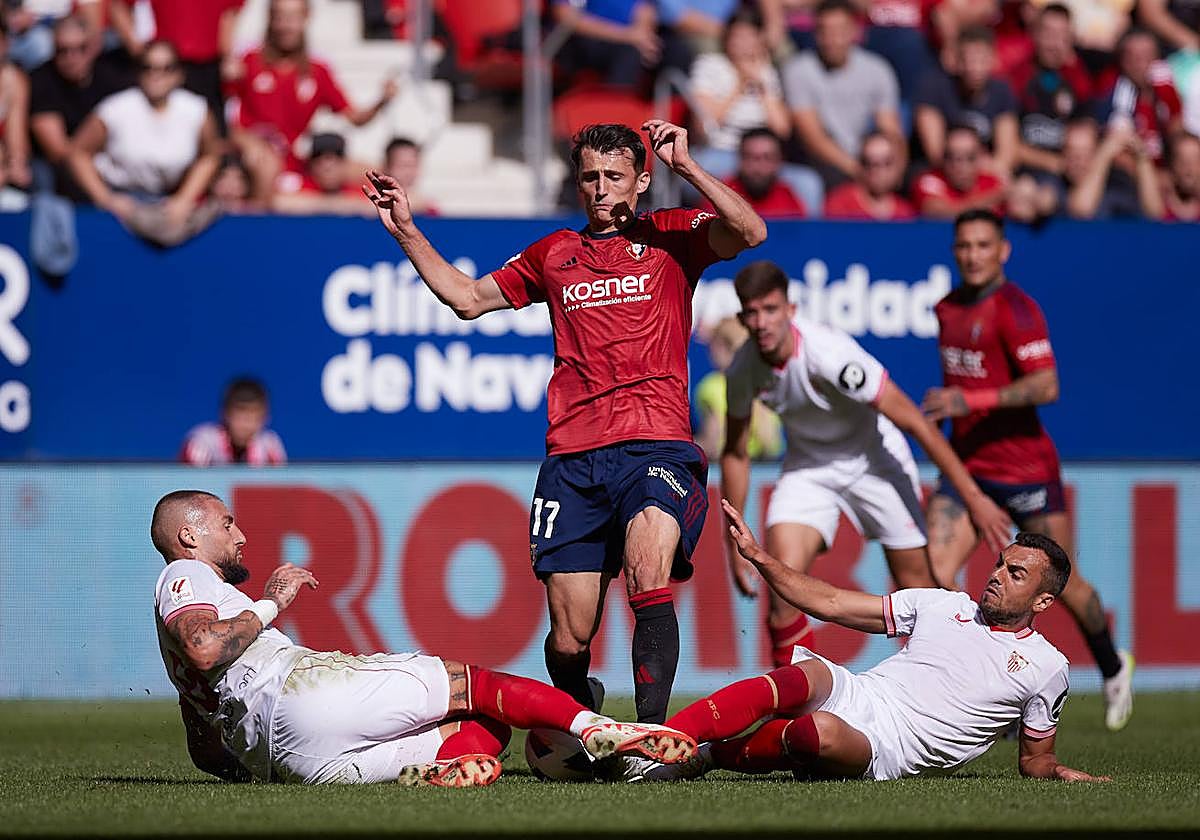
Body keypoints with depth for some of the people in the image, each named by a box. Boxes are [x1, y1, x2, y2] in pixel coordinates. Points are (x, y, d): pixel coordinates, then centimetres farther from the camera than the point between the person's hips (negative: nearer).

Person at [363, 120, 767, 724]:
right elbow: (468, 297, 30)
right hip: (572, 463, 3)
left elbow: (749, 233, -6)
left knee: (648, 574, -32)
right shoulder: (555, 254, 21)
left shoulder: (670, 237, 12)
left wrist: (685, 167, -12)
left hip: (657, 448, -3)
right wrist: (405, 231, 24)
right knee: (569, 641, -2)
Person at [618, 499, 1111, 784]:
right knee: (807, 675, -35)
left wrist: (1062, 773, 0)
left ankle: (707, 756, -17)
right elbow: (830, 603, 19)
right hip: (854, 694, 3)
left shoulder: (1046, 668, 13)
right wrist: (758, 557, 13)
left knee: (821, 732, -39)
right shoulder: (941, 606, 21)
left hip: (887, 753, -3)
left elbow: (1034, 761, 20)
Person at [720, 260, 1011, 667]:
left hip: (872, 461, -3)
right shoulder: (742, 370, -16)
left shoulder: (829, 353, -33)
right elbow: (735, 454, 2)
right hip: (807, 468, 3)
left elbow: (915, 422, -29)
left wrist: (973, 497, -28)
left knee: (916, 585, 1)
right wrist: (735, 542, 3)